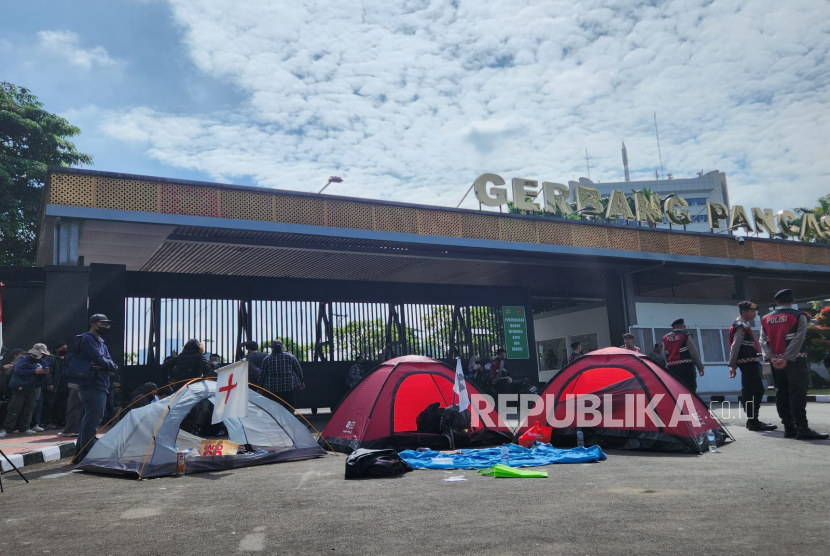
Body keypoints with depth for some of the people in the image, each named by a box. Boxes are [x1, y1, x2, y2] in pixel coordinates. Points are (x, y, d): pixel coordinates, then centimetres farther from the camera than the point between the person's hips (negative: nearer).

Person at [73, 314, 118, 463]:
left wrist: (105, 365, -9)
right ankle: (86, 455, -5)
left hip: (99, 387, 10)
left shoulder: (101, 343, 22)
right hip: (93, 387, -10)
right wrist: (108, 364, -1)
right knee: (92, 421, -9)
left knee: (88, 421, 15)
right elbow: (99, 359, -20)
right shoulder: (88, 339, -7)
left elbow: (113, 366, 12)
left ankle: (79, 455, 23)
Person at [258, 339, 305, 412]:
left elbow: (262, 375, 3)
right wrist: (302, 381, 20)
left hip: (272, 388, 0)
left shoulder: (266, 359, 0)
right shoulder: (290, 357, 3)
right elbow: (299, 370, 8)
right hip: (289, 387, 0)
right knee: (289, 408, 4)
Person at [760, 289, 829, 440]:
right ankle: (802, 430, -9)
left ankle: (789, 428, 8)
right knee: (797, 394, -7)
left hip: (776, 362, 5)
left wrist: (772, 357, -8)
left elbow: (763, 340, 0)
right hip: (795, 361, -5)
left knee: (782, 395, 6)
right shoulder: (799, 316, -3)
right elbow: (798, 339, -14)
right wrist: (786, 359, -18)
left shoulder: (766, 319, 11)